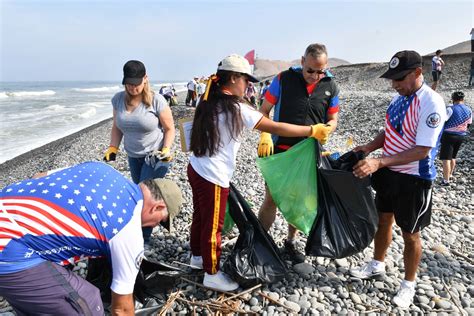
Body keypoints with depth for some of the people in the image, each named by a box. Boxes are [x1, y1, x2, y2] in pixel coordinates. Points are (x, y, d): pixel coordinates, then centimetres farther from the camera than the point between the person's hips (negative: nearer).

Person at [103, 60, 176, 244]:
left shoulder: (156, 100, -18)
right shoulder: (118, 99, -4)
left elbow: (169, 128, -9)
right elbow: (117, 127, 8)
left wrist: (166, 150, -22)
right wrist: (113, 148, -3)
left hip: (155, 155, -5)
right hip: (133, 156, 6)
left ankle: (143, 240, 6)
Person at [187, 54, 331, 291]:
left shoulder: (209, 102, 6)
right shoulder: (236, 108, -19)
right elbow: (276, 128, -19)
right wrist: (313, 131, -11)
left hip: (196, 168, 9)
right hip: (213, 177, -9)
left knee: (201, 217, 24)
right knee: (213, 226, 7)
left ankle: (197, 256, 44)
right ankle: (212, 274, 24)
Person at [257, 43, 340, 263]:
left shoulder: (331, 86, 0)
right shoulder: (284, 79, -7)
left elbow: (333, 120, 8)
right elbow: (264, 111, -3)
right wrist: (265, 136, -19)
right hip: (281, 150, -2)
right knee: (271, 199, 0)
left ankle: (291, 242, 34)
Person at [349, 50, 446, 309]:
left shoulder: (432, 104, -23)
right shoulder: (400, 96, 2)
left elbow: (422, 150, -27)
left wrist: (379, 162, -33)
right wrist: (369, 147, -5)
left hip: (414, 179, -7)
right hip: (388, 172, 7)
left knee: (410, 234, 9)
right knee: (383, 220, 21)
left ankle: (409, 283, 31)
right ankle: (377, 264, 43)